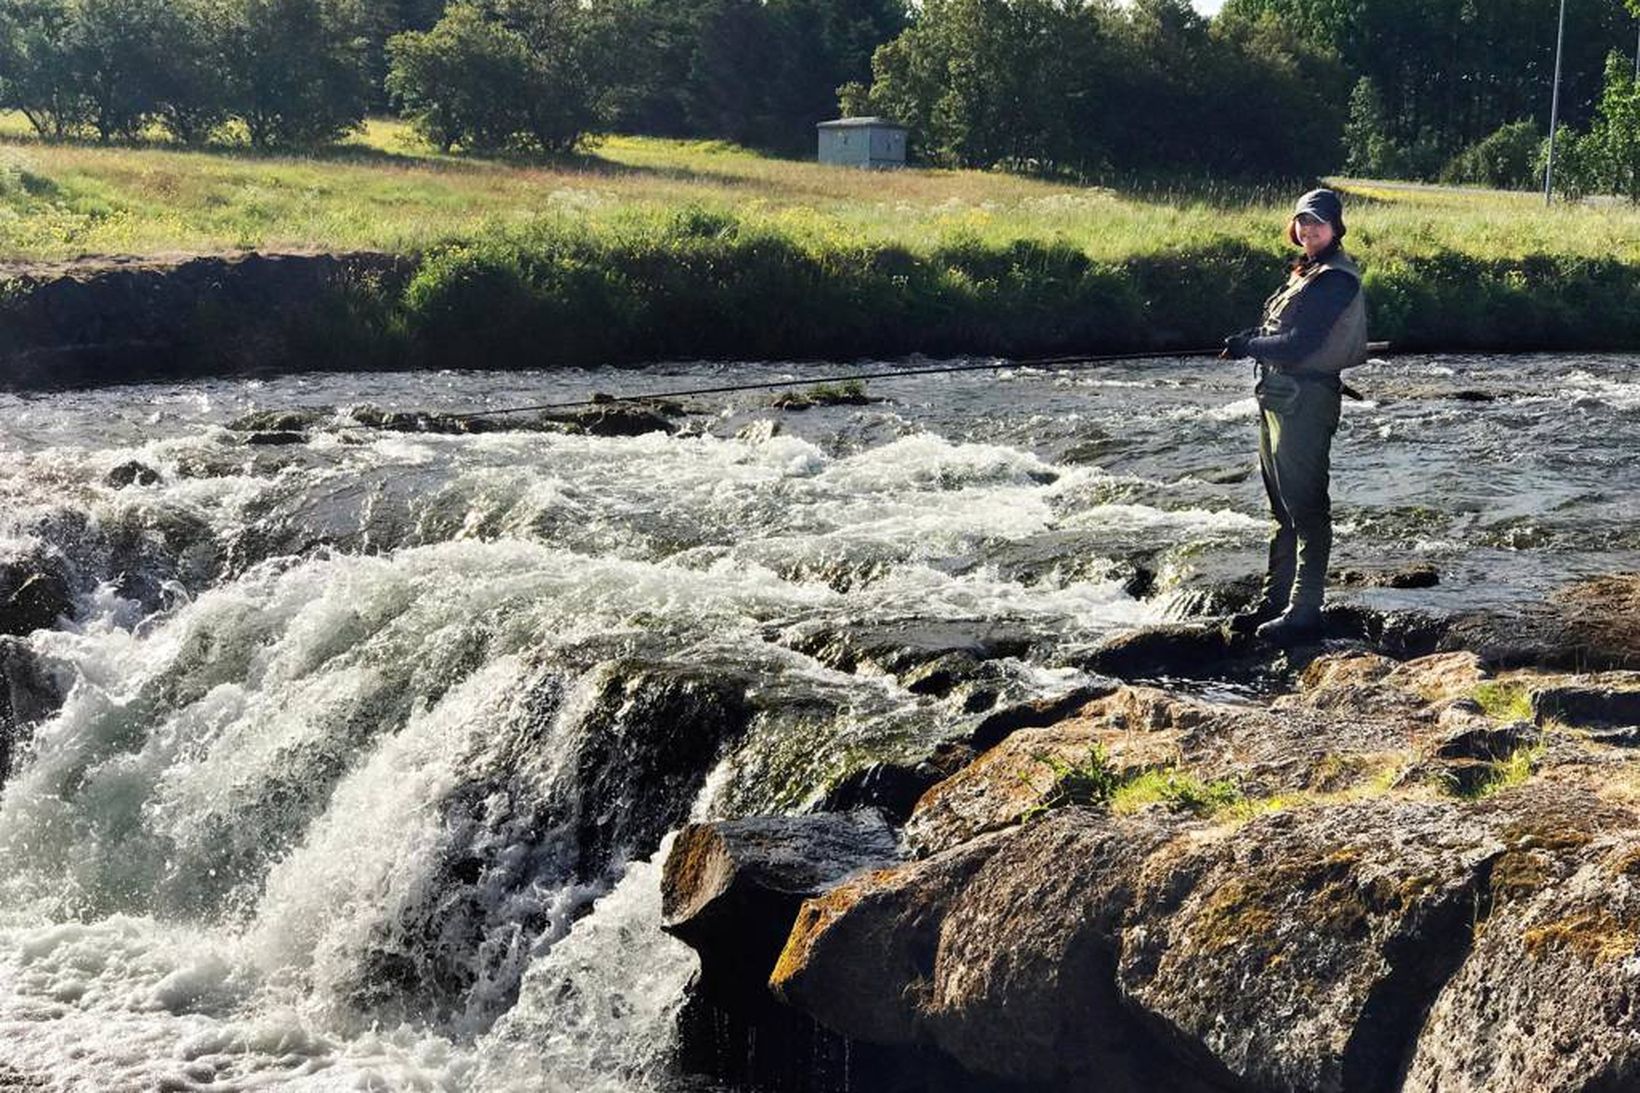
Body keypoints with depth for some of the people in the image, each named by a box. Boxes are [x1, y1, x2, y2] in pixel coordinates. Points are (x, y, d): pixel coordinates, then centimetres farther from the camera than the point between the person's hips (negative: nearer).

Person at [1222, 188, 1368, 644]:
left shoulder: (1336, 279, -14)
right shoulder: (1308, 272, 16)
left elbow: (1298, 345, -21)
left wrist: (1247, 346, -13)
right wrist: (1253, 338, -1)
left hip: (1304, 399, -10)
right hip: (1278, 397, 10)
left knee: (1305, 508, -6)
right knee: (1283, 506, 16)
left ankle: (1303, 612, -3)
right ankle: (1273, 600, 25)